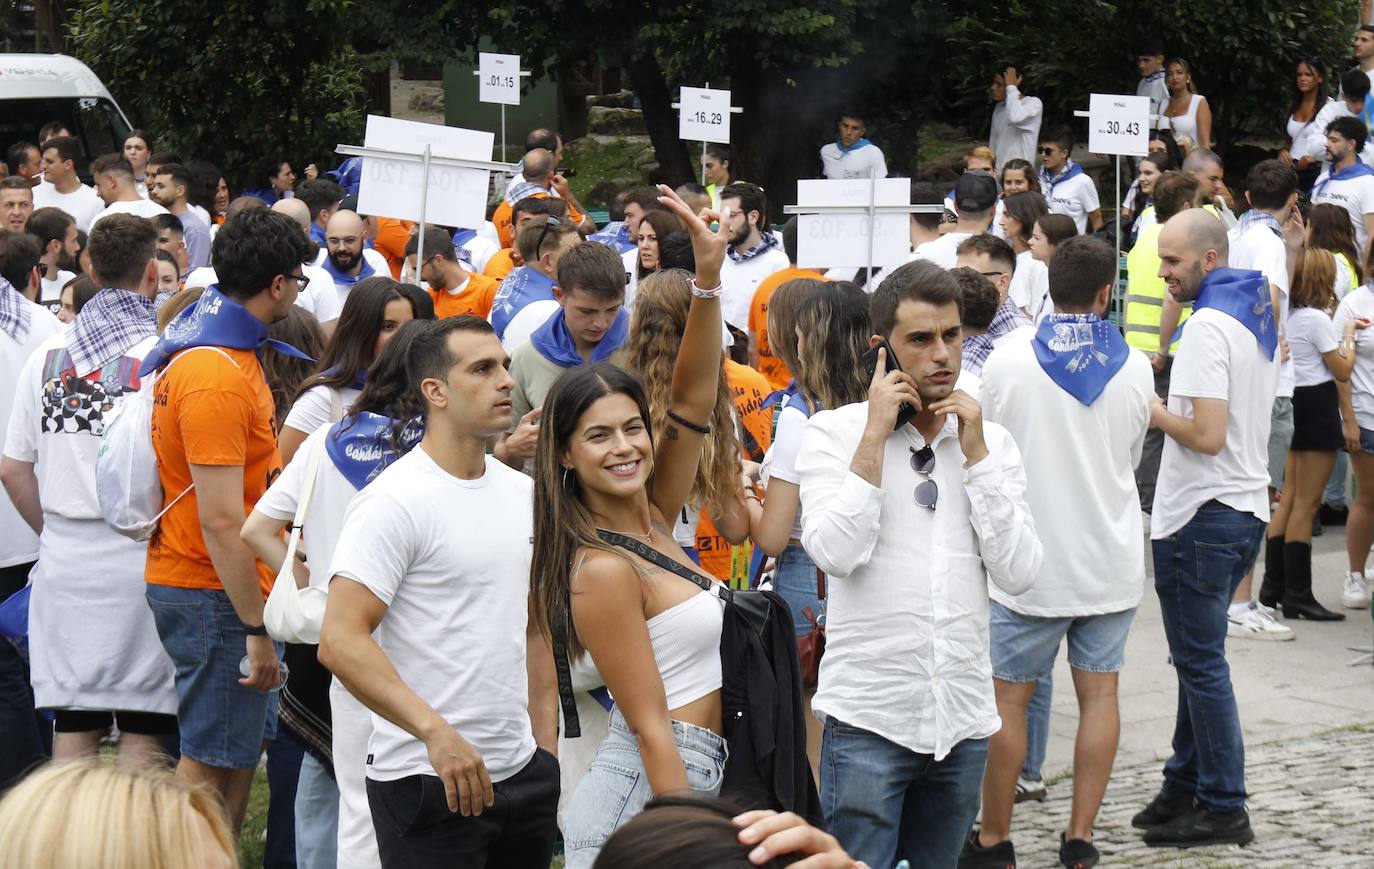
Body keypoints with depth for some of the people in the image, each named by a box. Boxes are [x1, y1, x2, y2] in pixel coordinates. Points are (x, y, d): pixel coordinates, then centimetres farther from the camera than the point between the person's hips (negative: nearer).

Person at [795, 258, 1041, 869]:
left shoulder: (991, 442, 9)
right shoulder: (834, 432, -1)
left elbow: (1018, 574, -2)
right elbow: (835, 553, -17)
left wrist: (975, 454, -5)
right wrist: (876, 434, -12)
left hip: (963, 719, 4)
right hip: (869, 718, -4)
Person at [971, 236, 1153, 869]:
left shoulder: (1006, 365, -10)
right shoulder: (1134, 368, -3)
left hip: (1031, 561, -2)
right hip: (1112, 561, 2)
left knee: (1009, 698, 6)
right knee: (1099, 691, 10)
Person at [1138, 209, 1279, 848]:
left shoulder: (1207, 327, -18)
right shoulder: (1259, 316, 12)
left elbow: (1207, 435, -24)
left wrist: (1155, 411, -9)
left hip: (1202, 517, -10)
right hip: (1247, 506, 10)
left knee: (1201, 664, -3)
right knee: (1198, 658, 16)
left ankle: (1223, 809, 1)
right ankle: (1184, 790, 22)